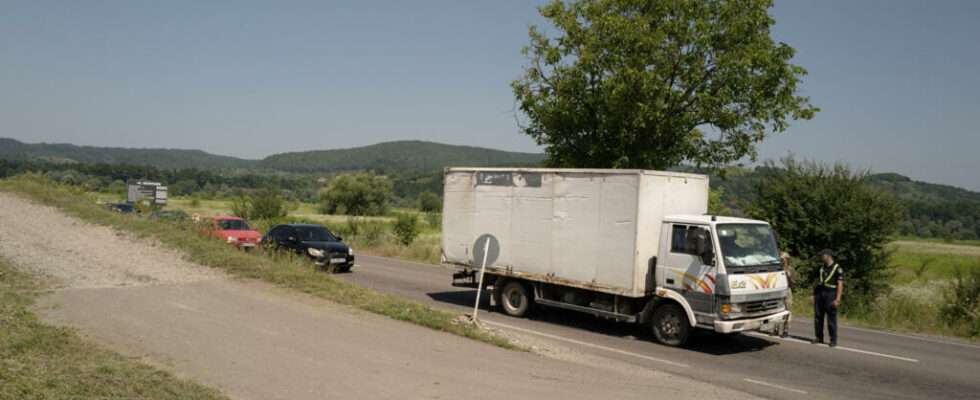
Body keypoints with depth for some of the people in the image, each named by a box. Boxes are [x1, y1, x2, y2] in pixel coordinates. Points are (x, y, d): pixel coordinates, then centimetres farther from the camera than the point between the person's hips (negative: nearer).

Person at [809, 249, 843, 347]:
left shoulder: (837, 268, -3)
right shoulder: (821, 267, 16)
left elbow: (840, 284, -8)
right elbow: (816, 281, 20)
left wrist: (837, 299, -15)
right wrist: (812, 294, 13)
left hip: (830, 295, -6)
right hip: (819, 294, 6)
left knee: (831, 318, -4)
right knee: (818, 317, 6)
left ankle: (833, 340, 2)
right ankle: (819, 337, 13)